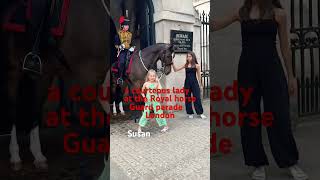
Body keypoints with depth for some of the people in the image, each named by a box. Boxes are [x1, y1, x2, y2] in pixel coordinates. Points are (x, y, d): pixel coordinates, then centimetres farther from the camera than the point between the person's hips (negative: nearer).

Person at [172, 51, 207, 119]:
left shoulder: (196, 65, -2)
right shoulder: (185, 65, 4)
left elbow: (199, 76, 3)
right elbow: (176, 70, 4)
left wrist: (201, 85, 6)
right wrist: (172, 64, -10)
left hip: (194, 83, -2)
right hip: (187, 83, 3)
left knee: (197, 98, 2)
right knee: (187, 98, 6)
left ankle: (200, 113, 15)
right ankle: (190, 113, 19)